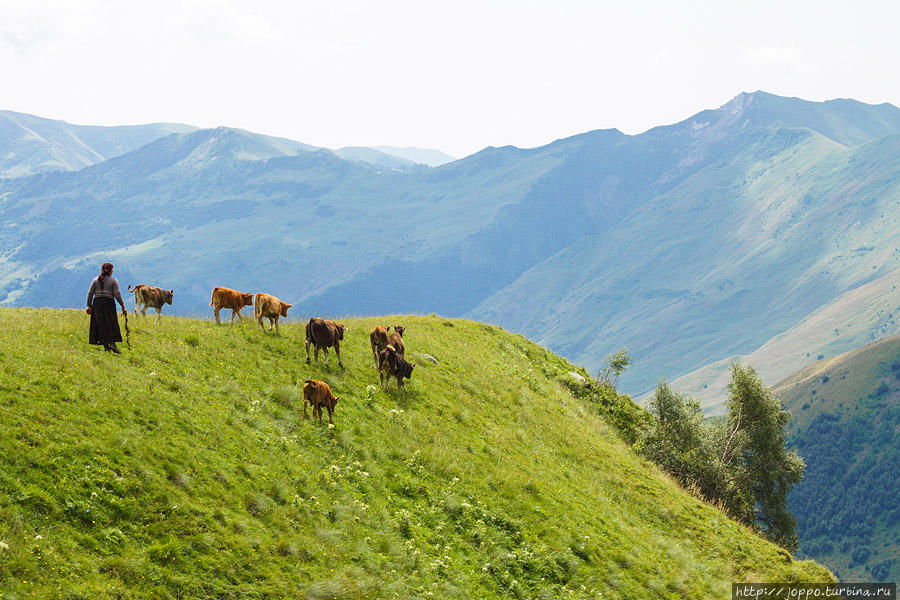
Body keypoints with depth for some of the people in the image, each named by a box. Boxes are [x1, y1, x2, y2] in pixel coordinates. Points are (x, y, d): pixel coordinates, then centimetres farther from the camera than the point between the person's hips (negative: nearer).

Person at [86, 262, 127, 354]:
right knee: (111, 325, 3)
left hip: (97, 303, 2)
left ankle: (106, 346, 2)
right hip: (109, 303, -2)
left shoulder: (95, 280, 7)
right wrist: (123, 306, -1)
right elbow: (117, 295, -6)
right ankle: (112, 343, -14)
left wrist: (89, 306, 10)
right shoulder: (113, 280, 0)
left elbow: (90, 293, 4)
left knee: (101, 326, 6)